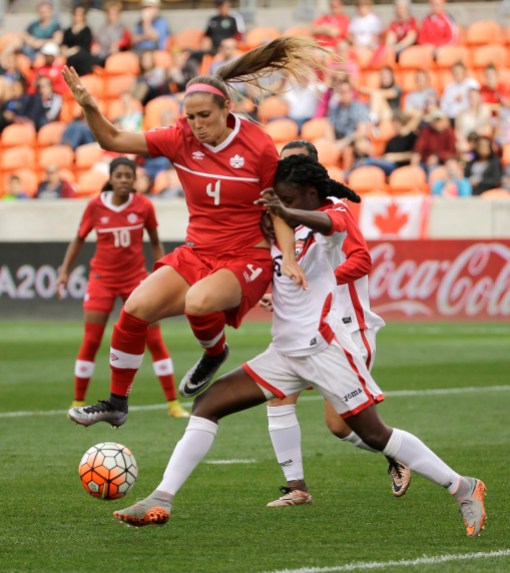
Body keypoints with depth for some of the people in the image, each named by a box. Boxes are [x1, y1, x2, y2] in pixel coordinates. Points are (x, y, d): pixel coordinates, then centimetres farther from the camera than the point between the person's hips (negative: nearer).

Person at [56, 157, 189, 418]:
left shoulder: (143, 206, -6)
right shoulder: (95, 206, -6)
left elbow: (155, 243, 6)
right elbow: (79, 240, 7)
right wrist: (64, 270, 2)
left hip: (136, 277, 0)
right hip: (102, 277, 0)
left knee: (155, 340, -3)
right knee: (90, 342, -2)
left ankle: (173, 403, 3)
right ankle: (78, 403, 10)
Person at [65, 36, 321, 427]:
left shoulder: (259, 147, -11)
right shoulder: (180, 139, -1)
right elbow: (113, 140, 1)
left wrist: (288, 259, -13)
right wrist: (89, 108, -16)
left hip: (246, 259, -4)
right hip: (196, 253, 4)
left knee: (198, 302, -35)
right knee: (137, 307, -15)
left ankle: (215, 353, 2)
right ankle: (117, 403, 1)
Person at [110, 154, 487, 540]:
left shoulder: (334, 214, -6)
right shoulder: (281, 231, 14)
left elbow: (327, 223, -32)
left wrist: (285, 213, -54)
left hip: (323, 346, -7)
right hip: (285, 351, 7)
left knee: (375, 435, -7)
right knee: (209, 403, -3)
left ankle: (464, 489, 8)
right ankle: (161, 501, -6)